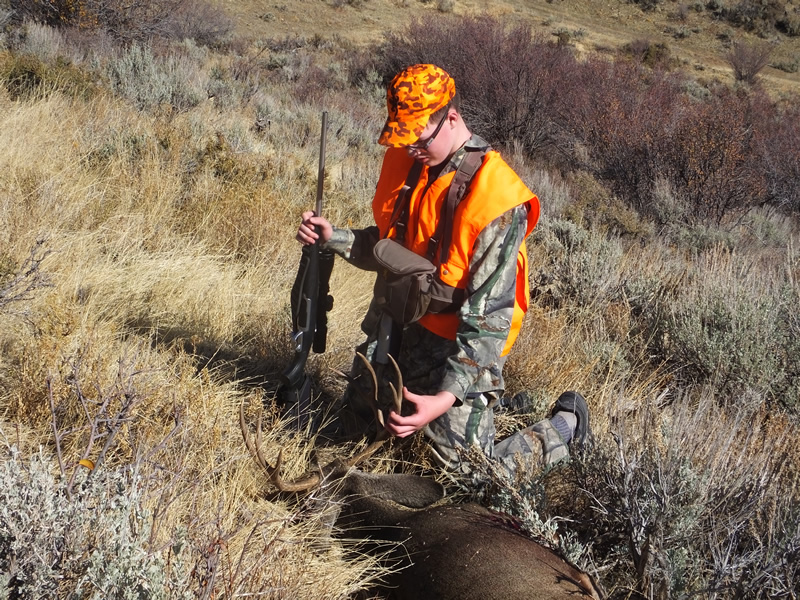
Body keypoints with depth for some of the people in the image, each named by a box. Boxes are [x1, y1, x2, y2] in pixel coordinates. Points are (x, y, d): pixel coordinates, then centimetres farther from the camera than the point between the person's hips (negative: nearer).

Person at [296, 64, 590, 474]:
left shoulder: (495, 198, -25)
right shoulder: (404, 161, -1)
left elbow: (489, 315, -25)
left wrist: (448, 397, -32)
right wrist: (333, 239, -4)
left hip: (455, 345, -7)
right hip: (393, 328, 7)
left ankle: (567, 423, 19)